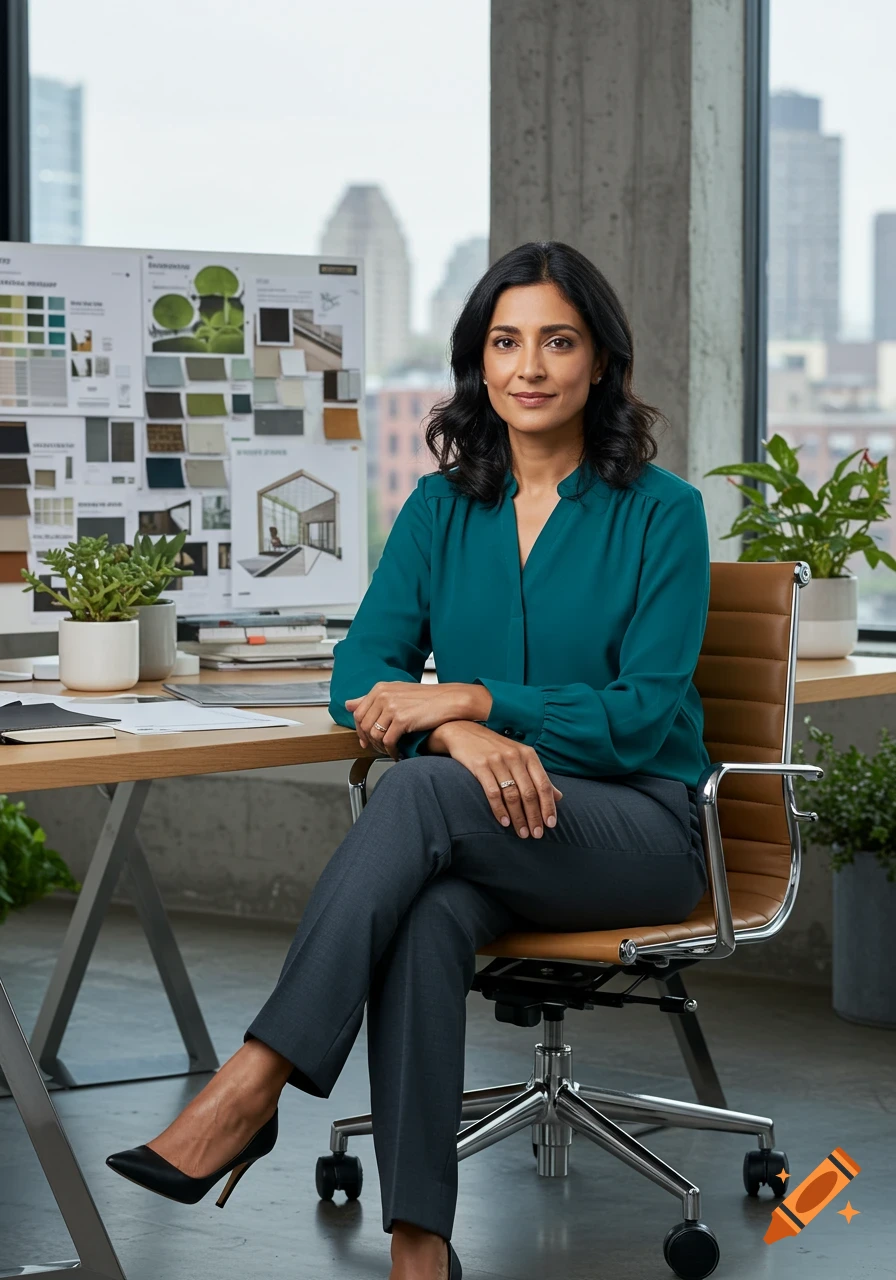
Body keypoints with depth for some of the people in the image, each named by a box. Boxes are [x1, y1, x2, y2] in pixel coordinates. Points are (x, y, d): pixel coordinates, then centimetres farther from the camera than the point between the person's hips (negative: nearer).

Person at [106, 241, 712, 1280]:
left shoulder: (660, 511, -3)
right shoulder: (442, 507, 9)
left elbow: (645, 713, -9)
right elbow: (361, 676, 0)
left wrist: (473, 698, -19)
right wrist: (458, 732, -22)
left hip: (638, 828, -3)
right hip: (489, 826, 3)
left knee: (420, 791, -34)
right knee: (427, 916, -36)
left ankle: (251, 1086, -37)